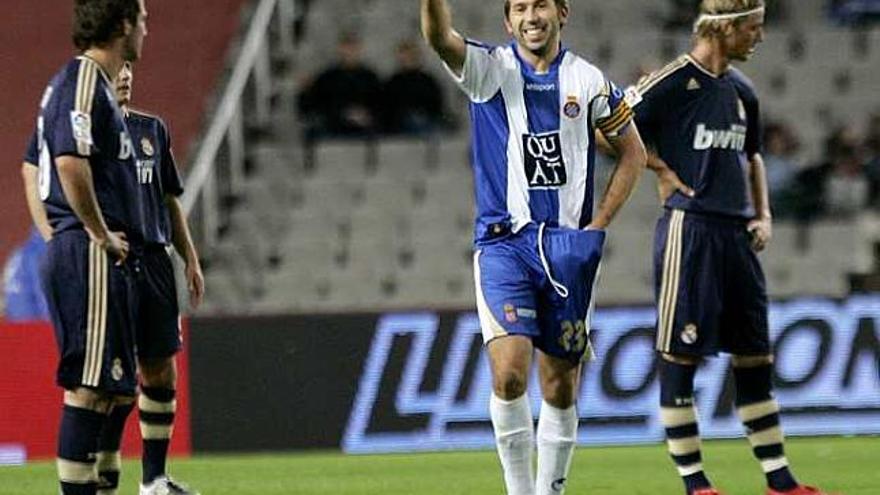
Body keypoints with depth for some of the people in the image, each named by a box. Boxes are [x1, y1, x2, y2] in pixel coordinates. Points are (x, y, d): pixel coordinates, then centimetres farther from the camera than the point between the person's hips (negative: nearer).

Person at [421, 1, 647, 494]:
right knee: (510, 372, -18)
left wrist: (598, 226, 5)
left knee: (561, 386, 6)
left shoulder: (588, 80, 5)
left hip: (569, 248, 2)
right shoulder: (490, 69, 0)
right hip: (504, 243, -2)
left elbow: (633, 152, 14)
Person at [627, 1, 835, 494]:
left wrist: (763, 215, 16)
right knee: (680, 355, -3)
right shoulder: (673, 82, -9)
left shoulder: (741, 90, 14)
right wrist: (663, 171, -8)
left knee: (755, 355, 9)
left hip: (736, 232, 8)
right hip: (689, 227, -8)